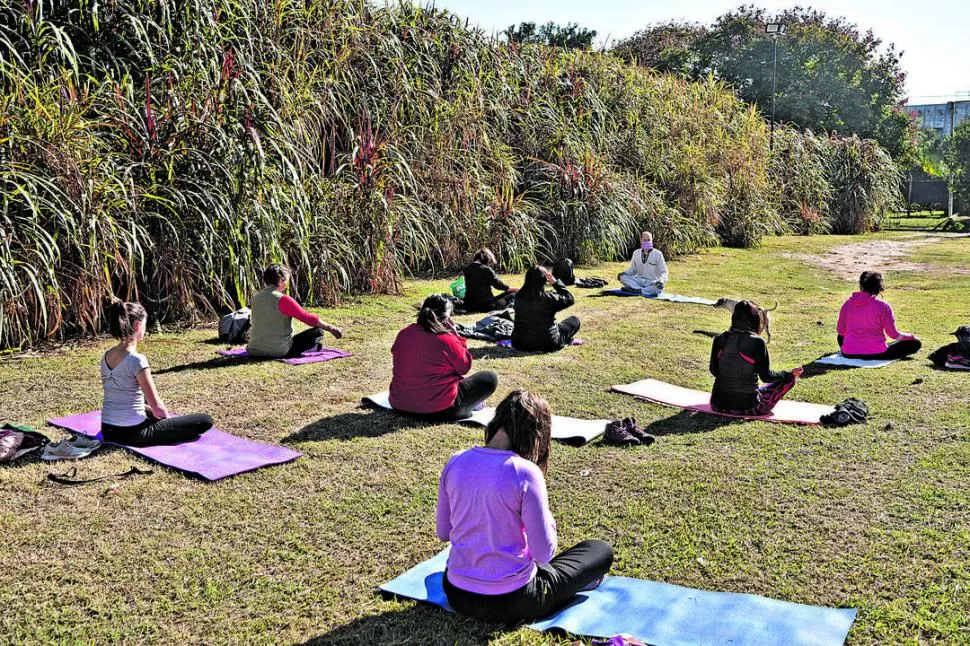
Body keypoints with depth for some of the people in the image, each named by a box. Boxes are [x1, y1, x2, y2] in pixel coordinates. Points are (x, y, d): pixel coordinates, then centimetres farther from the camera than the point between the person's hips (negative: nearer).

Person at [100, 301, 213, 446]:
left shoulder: (107, 356, 4)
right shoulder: (137, 360, -20)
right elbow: (157, 405, -16)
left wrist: (152, 411, 16)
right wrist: (167, 417, 5)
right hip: (132, 433, -9)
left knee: (153, 413, 42)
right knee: (205, 421, -7)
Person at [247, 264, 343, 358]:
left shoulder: (256, 297, 7)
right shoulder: (283, 300, -16)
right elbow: (308, 318, -12)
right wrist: (331, 328, -2)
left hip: (253, 351, 7)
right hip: (279, 351, -7)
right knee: (318, 332, -1)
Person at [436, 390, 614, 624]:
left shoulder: (456, 462, -5)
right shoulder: (525, 473, -21)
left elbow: (442, 532, 5)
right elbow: (544, 554, -17)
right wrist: (546, 518, 1)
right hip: (510, 602, -6)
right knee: (601, 551, 13)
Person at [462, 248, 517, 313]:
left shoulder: (467, 269, 7)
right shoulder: (486, 269, -12)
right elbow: (498, 283, -5)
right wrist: (509, 288, 14)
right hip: (486, 306, -6)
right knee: (513, 294, 7)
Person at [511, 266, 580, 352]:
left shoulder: (519, 297, -7)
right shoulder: (549, 298, -20)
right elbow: (569, 299, -2)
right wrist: (555, 282, -3)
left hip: (520, 345, 4)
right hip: (548, 345, -3)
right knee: (575, 321, 13)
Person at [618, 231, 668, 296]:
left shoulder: (658, 254, -4)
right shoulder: (636, 253, 8)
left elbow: (663, 272, -5)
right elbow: (633, 269, 16)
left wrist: (661, 281, -27)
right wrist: (625, 273, -7)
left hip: (652, 283, -4)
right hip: (639, 281, 4)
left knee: (658, 288, -38)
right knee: (622, 277, -20)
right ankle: (640, 289, -28)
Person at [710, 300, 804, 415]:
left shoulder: (719, 339, -4)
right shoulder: (757, 342, -15)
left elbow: (714, 371, 6)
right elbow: (766, 376, -8)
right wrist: (791, 374, 8)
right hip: (748, 407, -5)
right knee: (788, 379, 11)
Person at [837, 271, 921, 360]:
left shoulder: (847, 304, -2)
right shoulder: (882, 306, -11)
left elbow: (840, 331, 5)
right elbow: (893, 334, -8)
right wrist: (911, 336, 12)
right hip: (875, 354, -1)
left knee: (841, 336, 38)